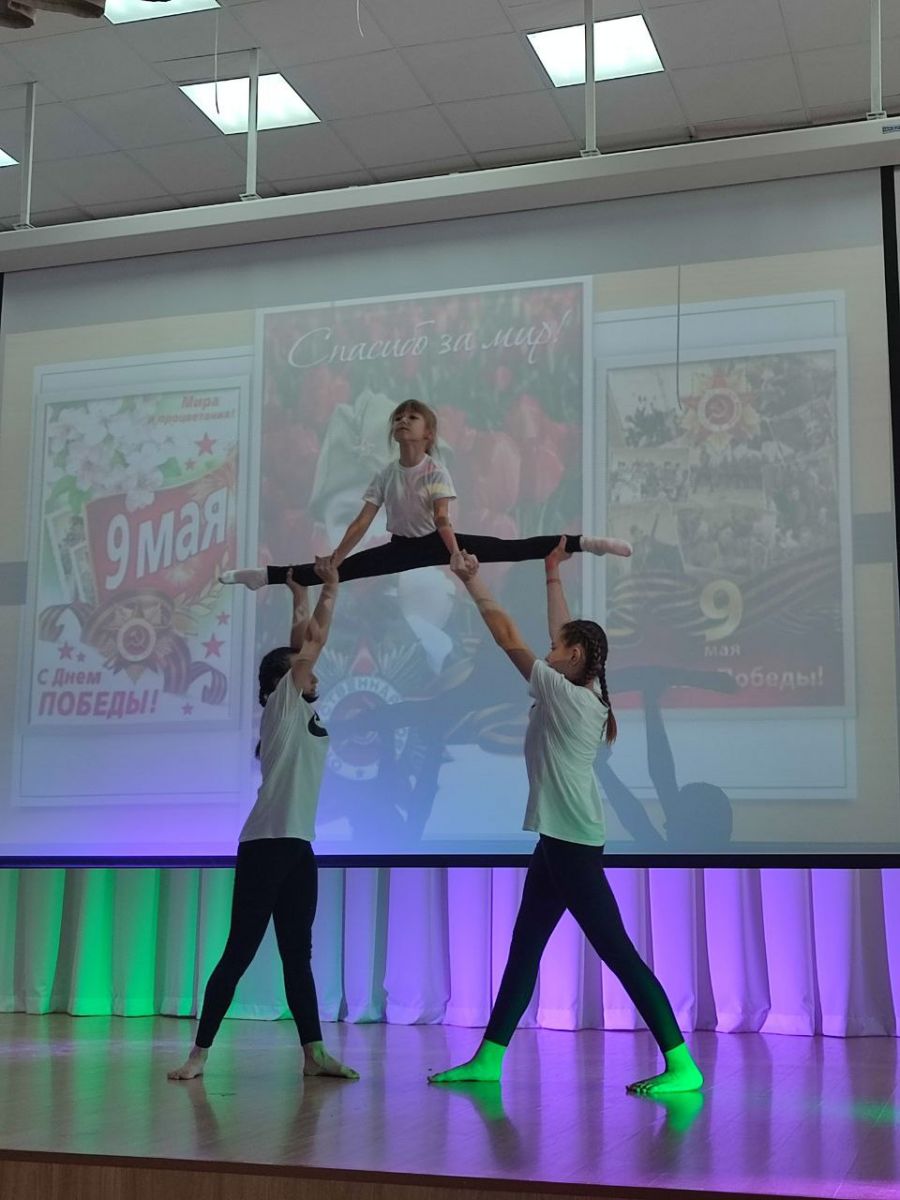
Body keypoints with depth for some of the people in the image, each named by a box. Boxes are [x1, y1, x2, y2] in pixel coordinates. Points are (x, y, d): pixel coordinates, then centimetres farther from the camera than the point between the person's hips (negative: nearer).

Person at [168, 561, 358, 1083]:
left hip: (299, 845, 8)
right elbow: (309, 642, -6)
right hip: (266, 843, -8)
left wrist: (327, 590, 23)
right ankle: (200, 1052, -1)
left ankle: (315, 1053, 9)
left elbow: (312, 641, 19)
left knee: (298, 953, 8)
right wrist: (321, 593, 4)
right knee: (240, 951, -6)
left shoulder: (305, 710, 17)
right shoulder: (281, 703, -2)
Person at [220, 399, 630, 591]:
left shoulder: (437, 471, -15)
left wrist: (455, 554, -43)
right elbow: (361, 522, -8)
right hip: (402, 548, 3)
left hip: (436, 542, -3)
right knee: (338, 571, -8)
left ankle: (581, 542, -21)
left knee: (513, 549, -18)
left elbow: (443, 520, -26)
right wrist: (332, 561, -13)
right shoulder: (386, 474, -6)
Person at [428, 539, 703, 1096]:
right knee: (524, 947, 13)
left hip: (572, 843, -10)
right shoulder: (579, 694, 11)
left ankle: (682, 1064, -10)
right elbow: (563, 631, 22)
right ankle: (489, 1057, 20)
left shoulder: (563, 693, -12)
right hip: (559, 841, 10)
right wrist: (553, 576, 31)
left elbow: (509, 637, -6)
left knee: (617, 950, -11)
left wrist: (474, 582, 3)